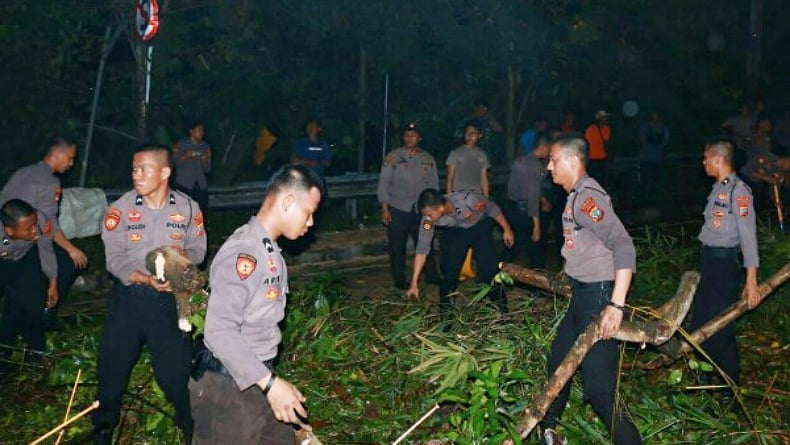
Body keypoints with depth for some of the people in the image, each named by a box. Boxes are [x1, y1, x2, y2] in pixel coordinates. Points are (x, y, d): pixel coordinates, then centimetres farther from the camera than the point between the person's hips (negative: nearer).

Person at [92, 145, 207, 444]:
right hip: (128, 296, 1)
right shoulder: (121, 209, -9)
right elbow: (115, 258, -11)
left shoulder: (188, 208, -6)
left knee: (176, 366, 6)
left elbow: (198, 249, 2)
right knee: (113, 363, 11)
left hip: (169, 297, 0)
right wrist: (146, 279, -25)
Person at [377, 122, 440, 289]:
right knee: (397, 247, 2)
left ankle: (431, 276, 18)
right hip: (398, 209, -2)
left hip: (421, 209, 2)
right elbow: (384, 182, 0)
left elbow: (434, 185, 14)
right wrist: (384, 208, -7)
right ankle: (400, 280, 13)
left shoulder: (428, 159, 10)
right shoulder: (393, 157, 2)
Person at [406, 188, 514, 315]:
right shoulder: (429, 219, -30)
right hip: (454, 232, 2)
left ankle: (502, 310, 8)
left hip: (480, 227, -2)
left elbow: (493, 209, -20)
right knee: (449, 271, -5)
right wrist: (413, 284, -24)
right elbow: (422, 249, -24)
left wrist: (507, 230, -5)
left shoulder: (469, 199, -40)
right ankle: (445, 311, 14)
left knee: (488, 270, -10)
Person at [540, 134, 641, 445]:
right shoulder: (575, 195, 10)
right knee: (558, 363, 23)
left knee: (598, 387, -11)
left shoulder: (587, 196, -19)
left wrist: (616, 305, -31)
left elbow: (624, 247, -27)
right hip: (582, 295, 10)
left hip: (599, 297, -10)